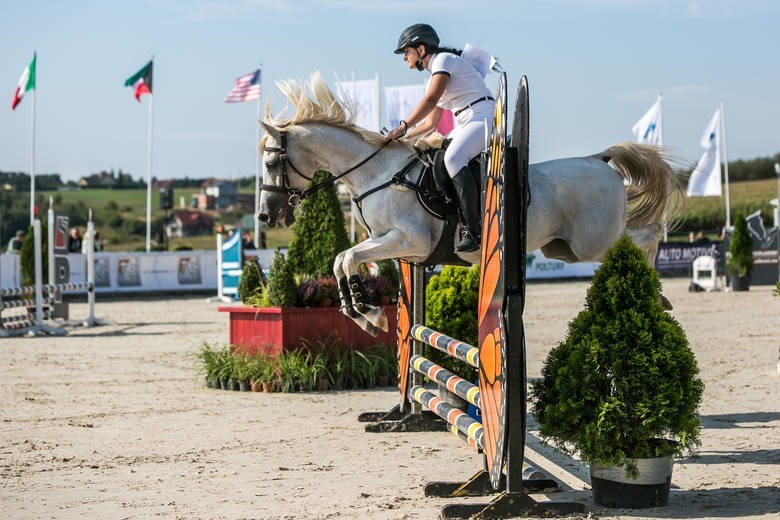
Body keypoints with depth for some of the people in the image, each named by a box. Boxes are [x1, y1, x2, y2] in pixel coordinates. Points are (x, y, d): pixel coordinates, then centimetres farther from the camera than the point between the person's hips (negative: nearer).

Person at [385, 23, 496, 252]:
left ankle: (473, 230, -38)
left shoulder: (444, 60, -5)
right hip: (464, 124, 10)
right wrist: (401, 138, 17)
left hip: (483, 116, -10)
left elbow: (430, 100, -18)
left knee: (452, 159, -32)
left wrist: (402, 128, -21)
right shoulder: (434, 74, 23)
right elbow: (430, 124, 26)